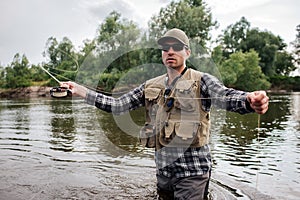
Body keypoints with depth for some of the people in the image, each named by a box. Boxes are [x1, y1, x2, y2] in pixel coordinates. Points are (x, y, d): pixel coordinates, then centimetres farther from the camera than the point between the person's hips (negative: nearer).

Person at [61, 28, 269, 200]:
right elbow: (117, 105, 5)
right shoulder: (151, 87, 6)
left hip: (192, 171, -5)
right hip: (163, 170, 5)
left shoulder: (201, 81, -7)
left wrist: (250, 101, -47)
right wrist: (79, 89, -2)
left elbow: (225, 96, -25)